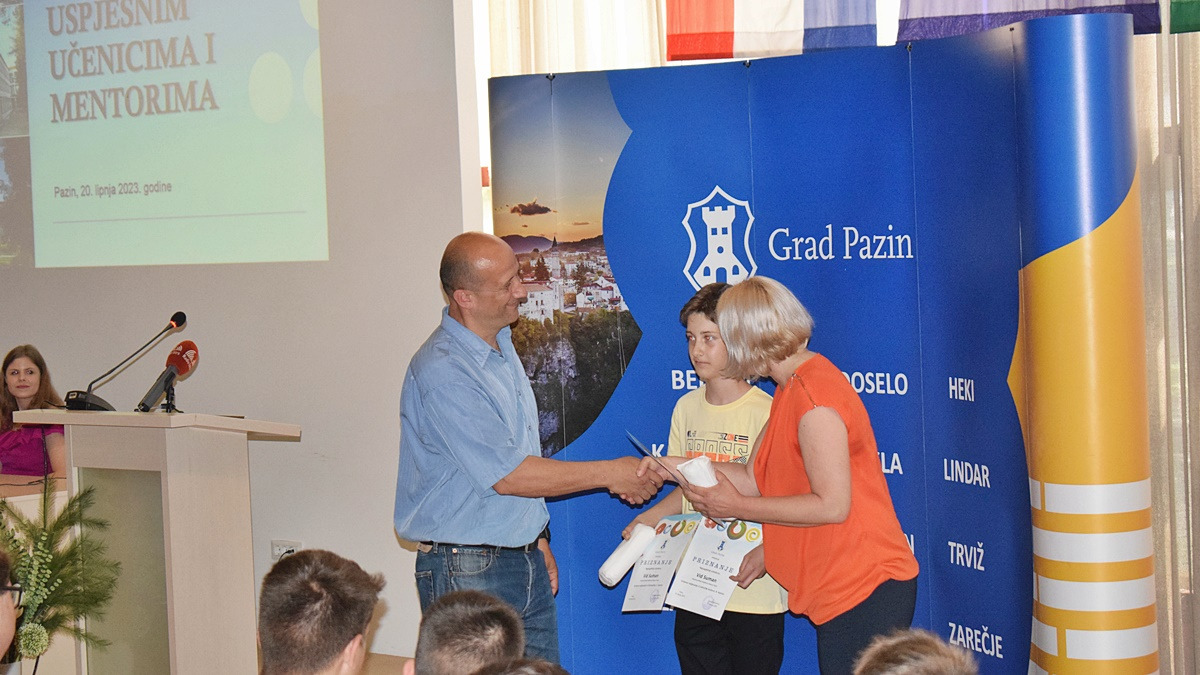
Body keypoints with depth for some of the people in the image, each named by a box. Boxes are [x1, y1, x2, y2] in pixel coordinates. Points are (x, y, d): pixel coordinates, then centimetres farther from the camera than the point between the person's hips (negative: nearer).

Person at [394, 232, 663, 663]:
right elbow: (506, 475, -20)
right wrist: (608, 474, -13)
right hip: (469, 573, -8)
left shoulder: (501, 348, 10)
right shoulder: (442, 371, -20)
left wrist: (537, 540, 16)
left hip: (525, 559, 8)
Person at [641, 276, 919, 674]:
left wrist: (738, 507, -13)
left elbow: (832, 504, -21)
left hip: (865, 587, -10)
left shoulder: (812, 393, -18)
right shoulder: (791, 391, 16)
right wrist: (678, 466, 13)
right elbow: (755, 478, 14)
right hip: (842, 588, 10)